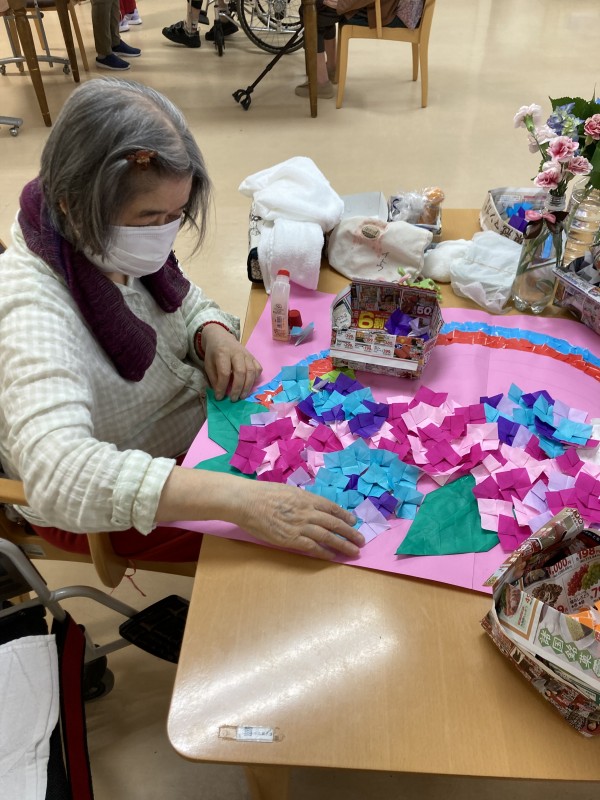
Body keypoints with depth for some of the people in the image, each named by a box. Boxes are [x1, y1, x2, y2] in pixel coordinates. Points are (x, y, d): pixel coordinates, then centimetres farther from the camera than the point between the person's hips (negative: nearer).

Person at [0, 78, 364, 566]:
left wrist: (214, 334, -18)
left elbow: (182, 301, 6)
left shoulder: (110, 245, -13)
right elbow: (58, 475, -50)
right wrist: (238, 499, -57)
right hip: (110, 507, -7)